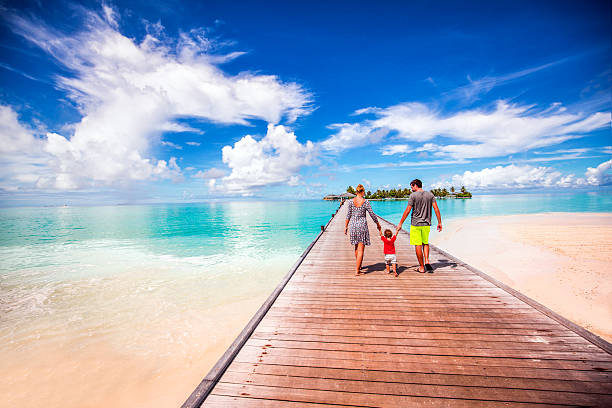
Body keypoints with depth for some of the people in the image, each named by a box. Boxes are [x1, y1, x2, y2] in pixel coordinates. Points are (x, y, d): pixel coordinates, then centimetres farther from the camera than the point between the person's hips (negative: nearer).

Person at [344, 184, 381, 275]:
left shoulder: (351, 201, -2)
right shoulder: (365, 202, -9)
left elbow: (348, 215, 2)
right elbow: (372, 214, -3)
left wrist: (346, 226, 10)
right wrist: (378, 224, 11)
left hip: (353, 224, 3)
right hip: (362, 224, -3)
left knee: (356, 247, 21)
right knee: (361, 249, 1)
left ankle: (358, 265, 38)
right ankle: (357, 270, -1)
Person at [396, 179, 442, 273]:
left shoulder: (413, 195, -7)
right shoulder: (430, 194, 5)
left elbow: (407, 211, -10)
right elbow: (436, 209, 1)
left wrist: (400, 224, -4)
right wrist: (439, 223, 7)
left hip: (416, 224, -4)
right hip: (426, 224, 5)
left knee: (418, 245, 3)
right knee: (425, 243, 22)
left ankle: (422, 267, 8)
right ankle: (427, 261, 5)